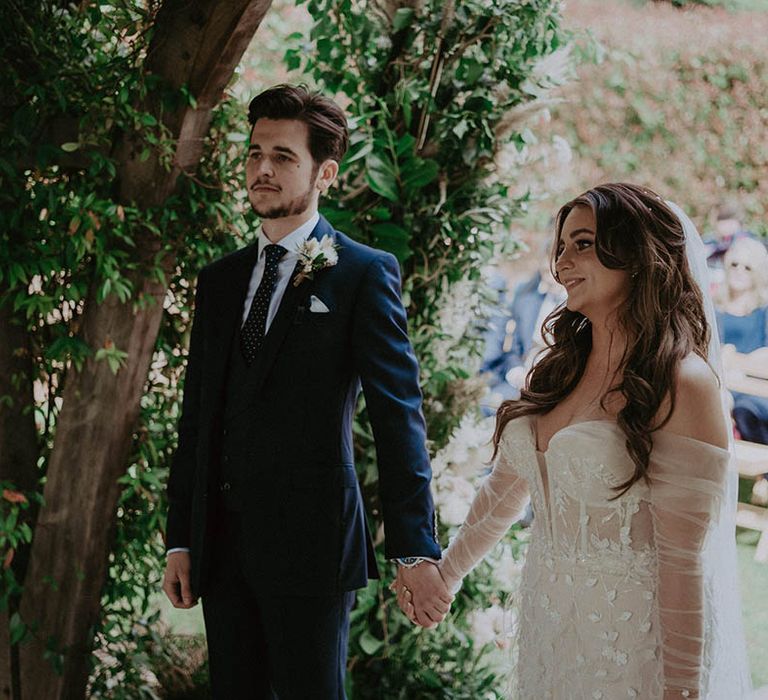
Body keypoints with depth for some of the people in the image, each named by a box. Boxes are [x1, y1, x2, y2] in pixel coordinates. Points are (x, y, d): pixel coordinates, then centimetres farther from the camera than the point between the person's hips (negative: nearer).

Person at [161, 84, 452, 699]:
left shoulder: (365, 274, -3)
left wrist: (415, 551, -14)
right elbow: (198, 414, 15)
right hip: (222, 544, 5)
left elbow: (398, 414, -9)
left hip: (310, 540, -5)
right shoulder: (219, 280, 15)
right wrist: (179, 539, 10)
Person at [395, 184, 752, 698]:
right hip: (548, 626, 7)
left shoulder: (681, 383, -17)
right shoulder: (562, 367, 4)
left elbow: (684, 559, -19)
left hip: (636, 643, -6)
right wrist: (444, 574, 24)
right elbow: (505, 492, 16)